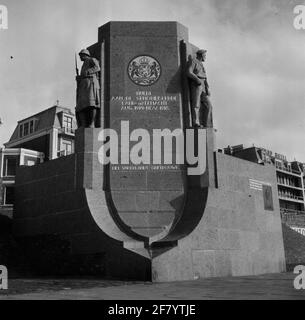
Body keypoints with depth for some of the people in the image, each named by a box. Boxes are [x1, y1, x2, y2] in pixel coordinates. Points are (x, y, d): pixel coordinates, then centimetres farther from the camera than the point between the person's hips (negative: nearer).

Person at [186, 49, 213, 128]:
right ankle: (196, 123, -18)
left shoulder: (201, 64, 26)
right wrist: (197, 79, -26)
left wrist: (207, 89, 6)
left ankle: (206, 125, 1)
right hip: (195, 85, -8)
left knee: (208, 105, 0)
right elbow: (189, 73, -13)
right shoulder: (193, 61, 1)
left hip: (202, 86, 8)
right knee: (196, 105, -14)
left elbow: (205, 78, 19)